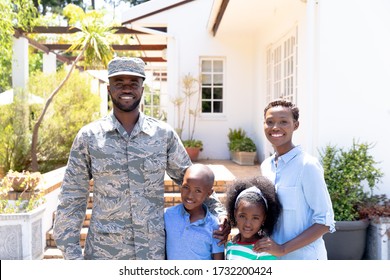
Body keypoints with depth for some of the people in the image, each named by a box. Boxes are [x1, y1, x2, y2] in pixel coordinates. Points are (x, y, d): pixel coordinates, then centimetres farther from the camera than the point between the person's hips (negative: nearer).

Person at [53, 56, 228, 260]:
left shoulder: (164, 134, -1)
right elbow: (71, 200, 0)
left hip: (154, 250, 1)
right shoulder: (88, 137, -3)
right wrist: (71, 253, -3)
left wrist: (218, 211, -3)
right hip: (103, 251, -1)